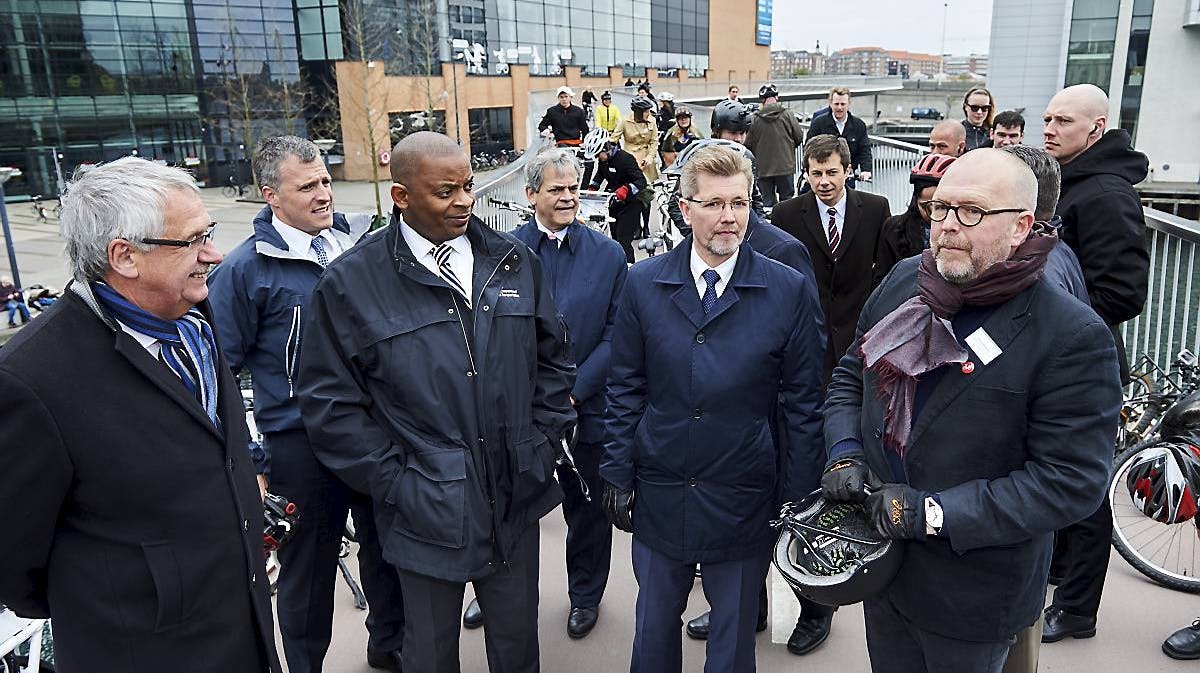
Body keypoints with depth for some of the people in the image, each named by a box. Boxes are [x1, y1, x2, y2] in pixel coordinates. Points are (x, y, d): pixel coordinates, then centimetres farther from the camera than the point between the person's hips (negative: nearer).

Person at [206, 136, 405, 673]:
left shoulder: (362, 246, 4)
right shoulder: (244, 269, -9)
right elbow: (222, 371, -6)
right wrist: (250, 463, -10)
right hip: (302, 445, -4)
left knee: (386, 547, 20)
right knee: (309, 568, 12)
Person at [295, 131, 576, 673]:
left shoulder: (514, 262, 2)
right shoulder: (350, 283, -9)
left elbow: (552, 359, 9)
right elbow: (330, 403, -7)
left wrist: (543, 442, 2)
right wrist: (393, 480, -9)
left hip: (517, 500, 3)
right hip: (427, 511, -2)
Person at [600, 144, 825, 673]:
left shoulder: (790, 291, -8)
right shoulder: (643, 283, -3)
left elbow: (802, 404, -5)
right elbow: (625, 388, 1)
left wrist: (798, 502, -4)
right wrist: (618, 476, -1)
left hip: (744, 504, -1)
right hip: (659, 496, 2)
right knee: (654, 630, 21)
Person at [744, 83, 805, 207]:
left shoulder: (755, 119, -7)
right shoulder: (787, 114, -7)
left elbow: (748, 145, -3)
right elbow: (799, 137, -1)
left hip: (763, 168, 0)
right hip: (785, 166, 0)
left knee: (767, 201, 8)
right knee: (787, 199, 11)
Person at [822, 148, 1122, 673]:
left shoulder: (1073, 337, -21)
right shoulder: (903, 281, -3)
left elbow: (1072, 480, -21)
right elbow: (851, 375, 8)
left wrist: (933, 513, -25)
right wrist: (844, 453, -9)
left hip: (972, 590, -4)